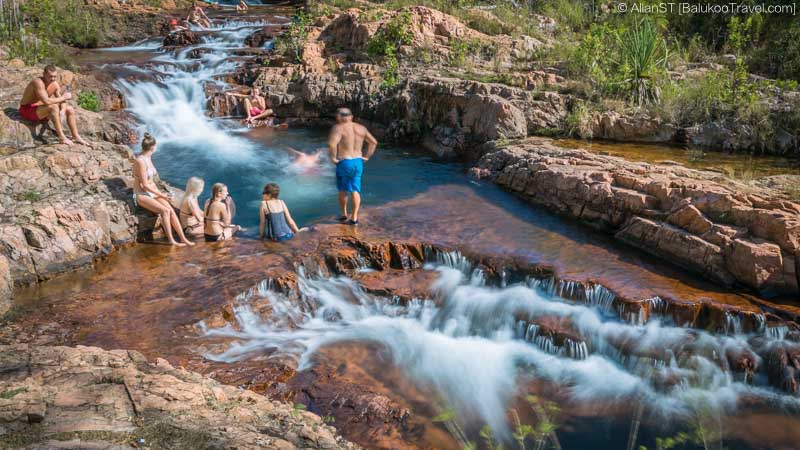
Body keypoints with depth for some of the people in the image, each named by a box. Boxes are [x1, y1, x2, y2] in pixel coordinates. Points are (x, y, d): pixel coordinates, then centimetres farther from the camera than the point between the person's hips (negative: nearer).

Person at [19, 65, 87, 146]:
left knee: (70, 109, 0)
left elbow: (62, 101, 0)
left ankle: (76, 137, 2)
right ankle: (61, 137, -31)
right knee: (53, 107, -33)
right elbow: (46, 101, -36)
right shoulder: (38, 83, -26)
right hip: (27, 111, -8)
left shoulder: (55, 85, -1)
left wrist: (62, 111, -22)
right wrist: (63, 97, -24)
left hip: (40, 110, 8)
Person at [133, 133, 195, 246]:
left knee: (171, 210, -12)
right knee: (165, 211, -26)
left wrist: (160, 193, 6)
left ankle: (183, 238, -13)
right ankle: (171, 240, -18)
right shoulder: (140, 161, -21)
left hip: (152, 193, 8)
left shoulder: (148, 158, 6)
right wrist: (162, 195, -15)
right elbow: (145, 185, -20)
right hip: (141, 195, -8)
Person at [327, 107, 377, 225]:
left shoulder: (338, 128, -12)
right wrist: (367, 156, 13)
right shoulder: (361, 128, 6)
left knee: (343, 190, 15)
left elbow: (332, 144, -29)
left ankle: (344, 215, 26)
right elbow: (374, 142, 11)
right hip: (358, 162, 4)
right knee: (355, 190, 9)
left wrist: (333, 157, -15)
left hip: (344, 163, -4)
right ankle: (354, 218, 9)